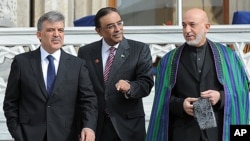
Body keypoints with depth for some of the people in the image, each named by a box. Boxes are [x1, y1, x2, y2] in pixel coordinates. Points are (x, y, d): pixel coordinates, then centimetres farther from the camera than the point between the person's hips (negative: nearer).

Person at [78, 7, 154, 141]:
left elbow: (146, 83, -8)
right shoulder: (85, 52, 5)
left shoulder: (140, 49, 0)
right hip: (95, 125, 1)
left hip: (128, 125, -1)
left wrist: (129, 87, -29)